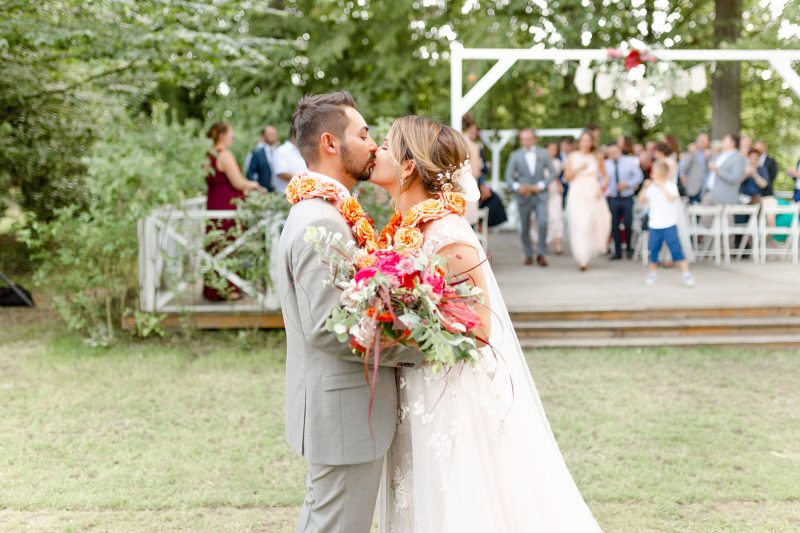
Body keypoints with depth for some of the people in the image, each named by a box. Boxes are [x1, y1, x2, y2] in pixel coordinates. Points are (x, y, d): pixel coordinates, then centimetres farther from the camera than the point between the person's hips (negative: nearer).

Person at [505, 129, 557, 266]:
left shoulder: (543, 154, 5)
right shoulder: (515, 155, 2)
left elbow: (552, 172, 6)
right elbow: (509, 176, 0)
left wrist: (541, 185, -9)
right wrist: (517, 186, -19)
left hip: (540, 194, 0)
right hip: (523, 196, 0)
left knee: (542, 223, -16)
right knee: (525, 228, 5)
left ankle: (541, 254, -5)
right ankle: (528, 255, 21)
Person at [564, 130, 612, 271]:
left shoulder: (597, 157, 10)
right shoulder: (572, 157, 8)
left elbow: (605, 175, 16)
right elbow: (567, 177, 6)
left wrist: (604, 183, -4)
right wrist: (578, 169, -8)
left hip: (593, 194, 1)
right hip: (577, 194, -1)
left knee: (595, 225, -9)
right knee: (579, 226, -10)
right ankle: (582, 259, -6)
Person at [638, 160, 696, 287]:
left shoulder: (670, 185, -6)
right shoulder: (651, 187, 5)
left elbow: (671, 199, -22)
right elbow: (641, 200, 3)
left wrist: (662, 186, -25)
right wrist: (645, 188, -10)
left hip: (669, 224, -4)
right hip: (654, 225, 4)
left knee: (676, 249, -6)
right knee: (653, 250, 9)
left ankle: (686, 274, -1)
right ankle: (651, 274, 25)